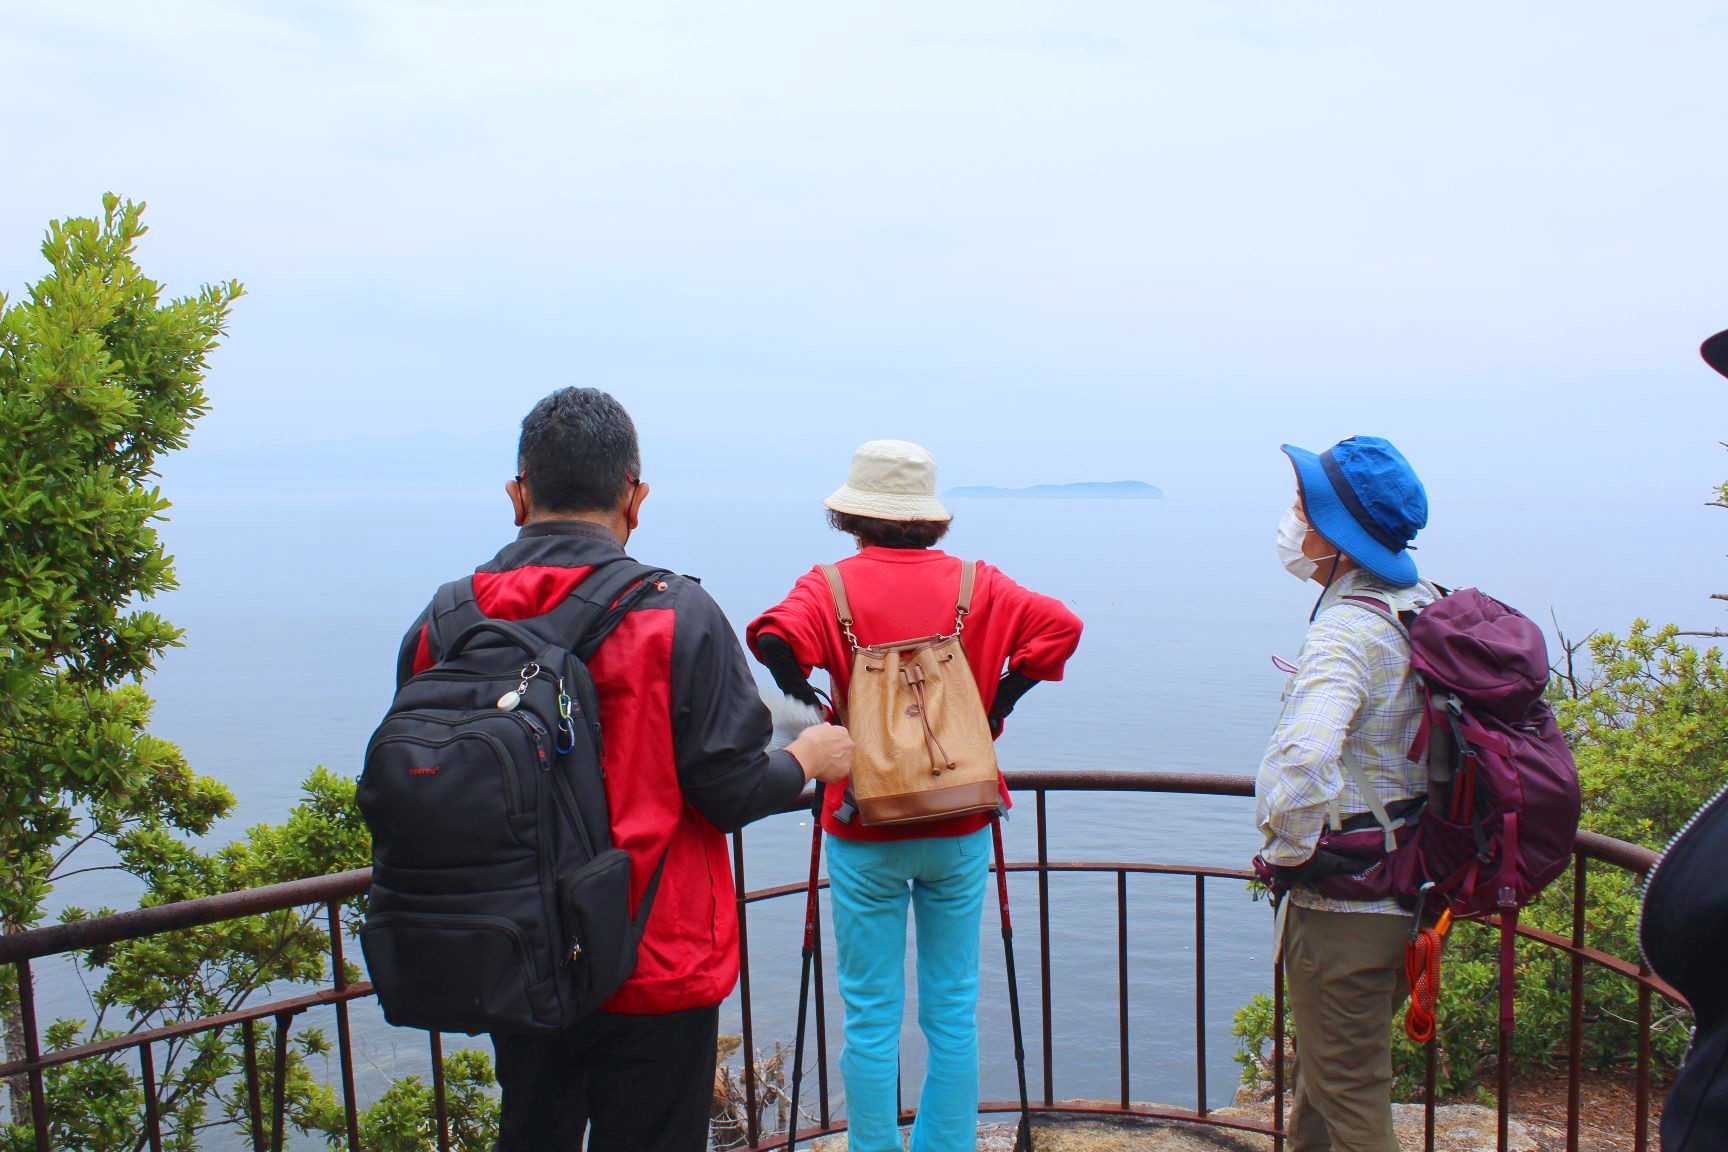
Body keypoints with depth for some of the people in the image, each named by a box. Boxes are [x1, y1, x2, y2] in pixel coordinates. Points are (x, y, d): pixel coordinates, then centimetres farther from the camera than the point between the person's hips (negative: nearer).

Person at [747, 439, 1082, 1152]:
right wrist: (996, 706, -2)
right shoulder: (976, 584, 0)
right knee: (953, 1008, 15)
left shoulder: (832, 586, -7)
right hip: (960, 828, 2)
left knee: (871, 1017, 10)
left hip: (865, 834, -2)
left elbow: (777, 638, -25)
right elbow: (1059, 626, -8)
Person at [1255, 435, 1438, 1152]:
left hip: (1343, 901, -9)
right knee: (1323, 1073, 27)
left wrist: (1290, 848, -23)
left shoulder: (1347, 631, -25)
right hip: (1408, 891, 9)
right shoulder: (1427, 607, 4)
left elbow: (1302, 760, -43)